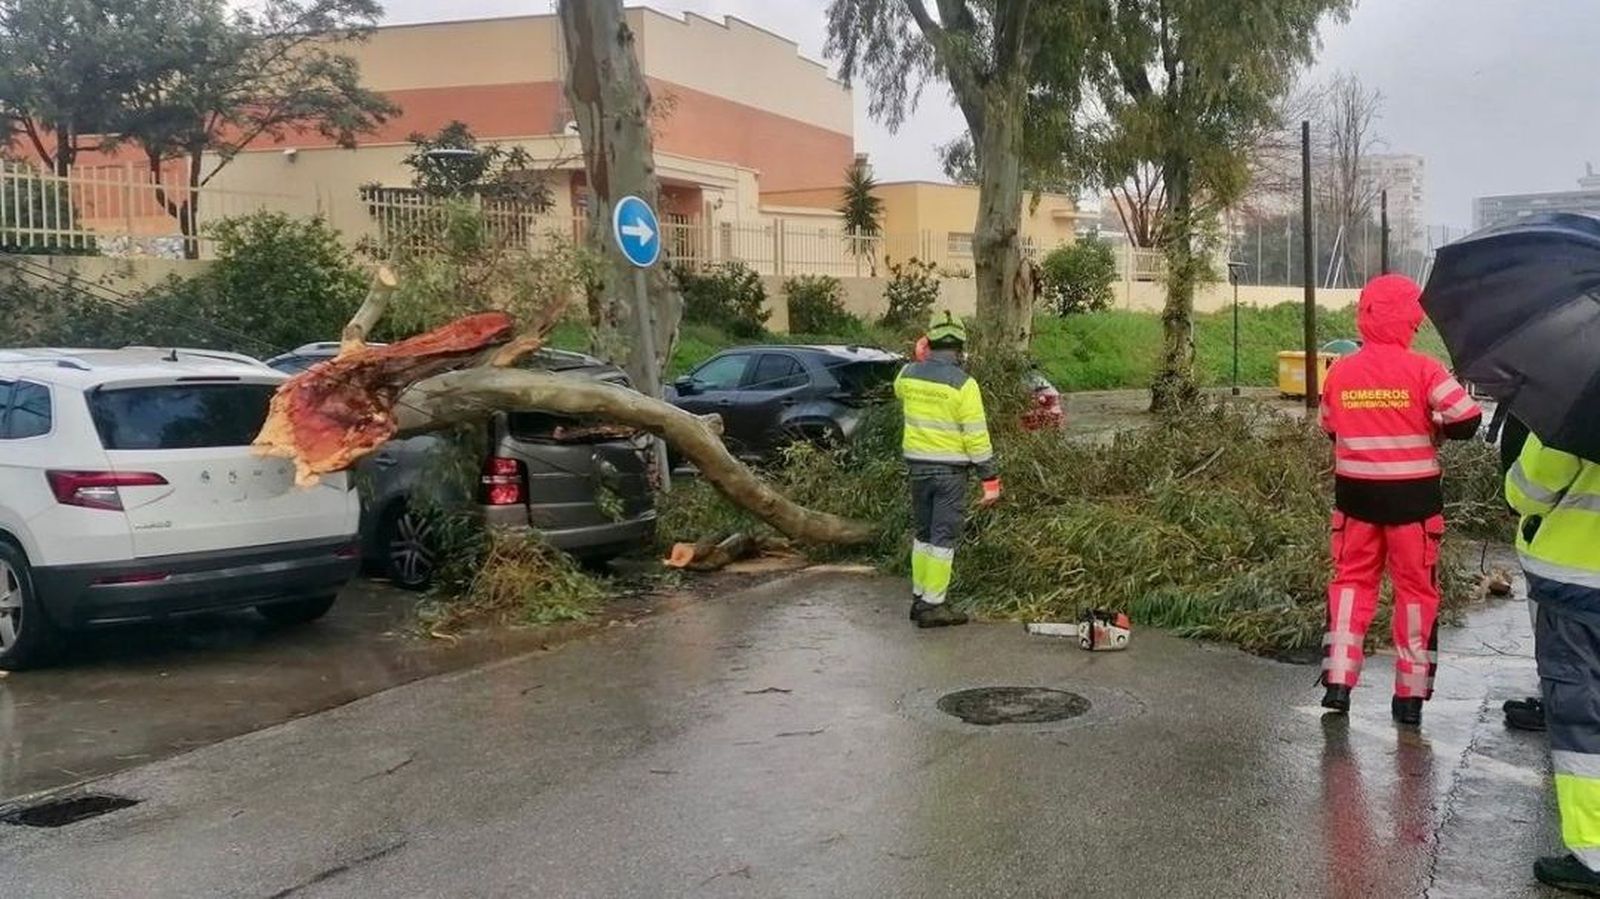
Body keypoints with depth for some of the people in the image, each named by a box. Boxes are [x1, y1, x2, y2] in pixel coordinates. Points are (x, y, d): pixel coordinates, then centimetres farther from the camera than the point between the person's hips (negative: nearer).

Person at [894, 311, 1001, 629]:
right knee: (944, 537, 1)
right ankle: (933, 606, 3)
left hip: (916, 464, 5)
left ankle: (920, 598, 24)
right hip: (950, 469, -5)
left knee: (924, 532, 18)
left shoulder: (908, 374, 0)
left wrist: (921, 361, 20)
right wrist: (990, 478, -8)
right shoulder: (963, 383, -14)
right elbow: (976, 436, -13)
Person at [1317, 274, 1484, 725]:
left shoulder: (1340, 372, -1)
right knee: (1415, 587, 8)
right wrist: (1432, 429, 3)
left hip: (1355, 493, 3)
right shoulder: (1423, 370, -12)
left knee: (1352, 580, 13)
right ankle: (1411, 695, 13)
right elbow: (1468, 419, -16)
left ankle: (1338, 681, 4)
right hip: (1413, 497, -2)